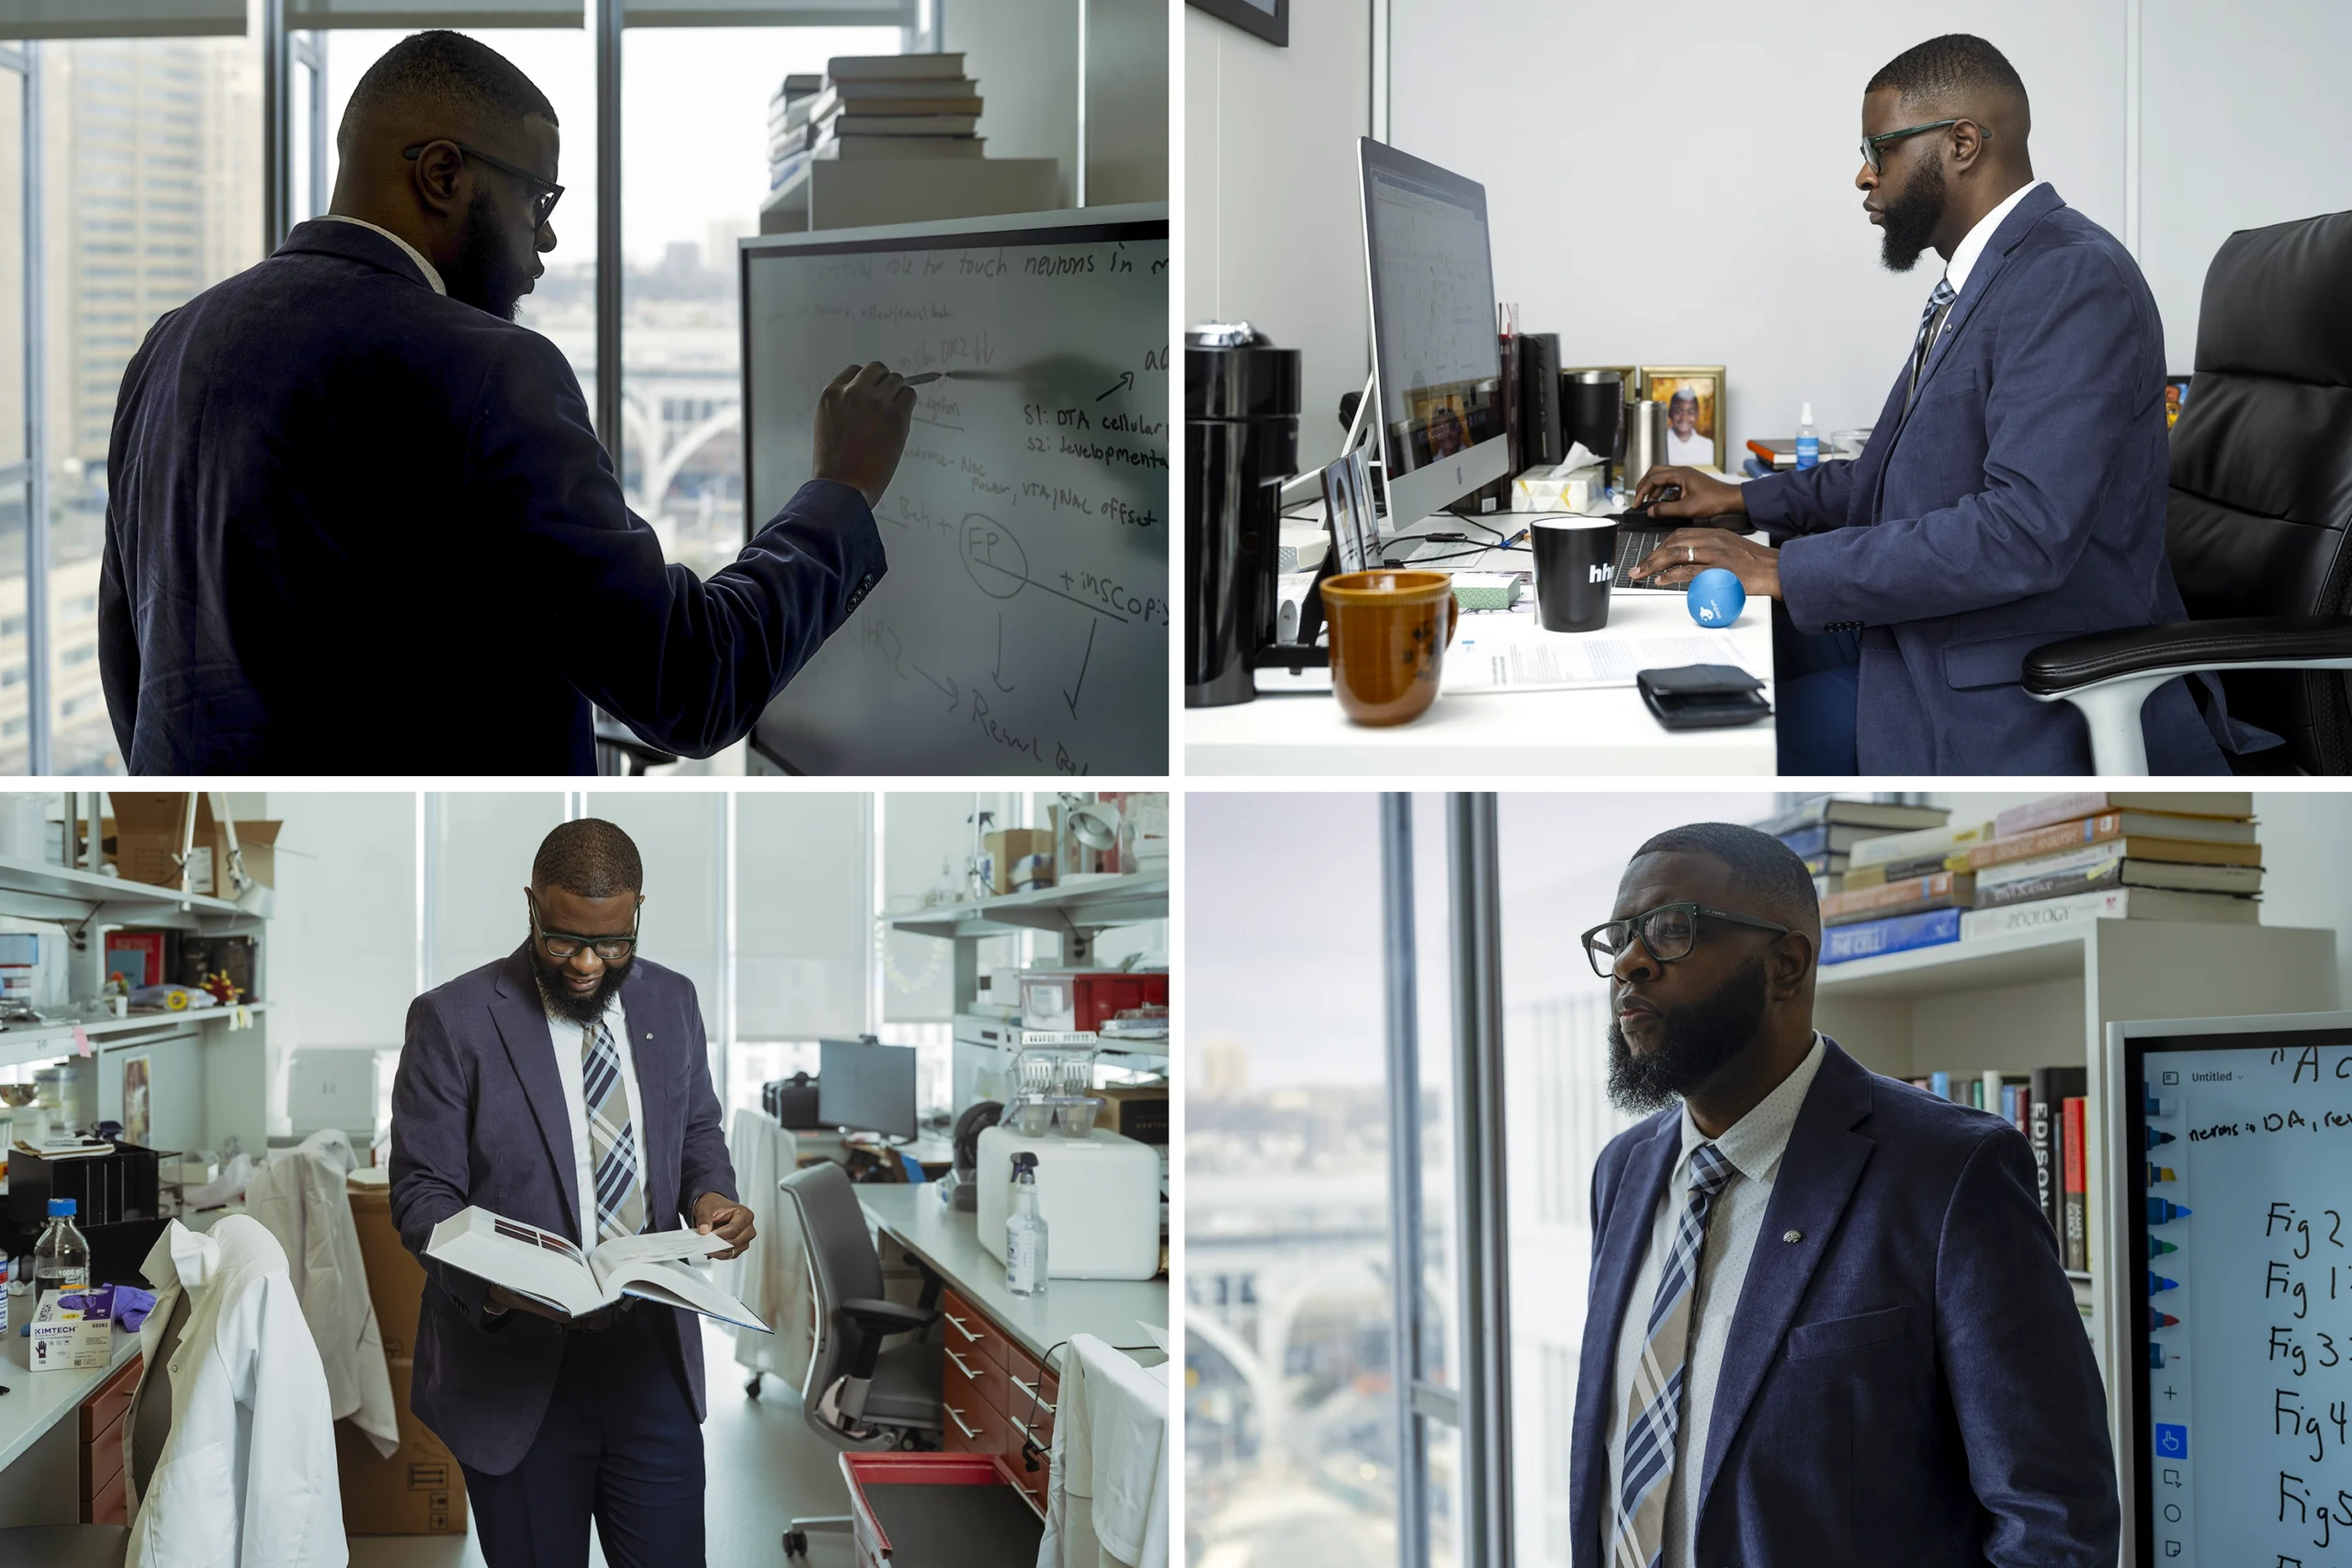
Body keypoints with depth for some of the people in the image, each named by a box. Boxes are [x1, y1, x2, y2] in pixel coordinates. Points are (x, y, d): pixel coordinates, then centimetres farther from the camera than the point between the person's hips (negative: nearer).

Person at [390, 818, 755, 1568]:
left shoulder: (671, 1000, 6)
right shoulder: (454, 1019, -9)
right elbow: (423, 1191, -8)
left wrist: (709, 1194, -5)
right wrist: (493, 1280, -27)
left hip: (654, 1357, 4)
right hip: (519, 1368, -3)